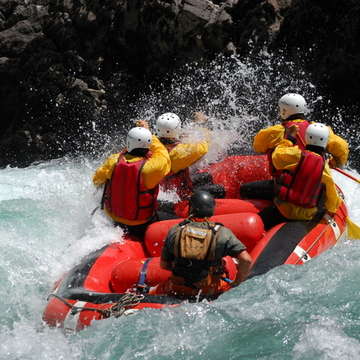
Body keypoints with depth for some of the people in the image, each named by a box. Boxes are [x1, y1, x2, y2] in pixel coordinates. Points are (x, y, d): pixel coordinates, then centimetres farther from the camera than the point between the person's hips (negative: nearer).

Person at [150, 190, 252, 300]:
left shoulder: (175, 231, -6)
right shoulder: (221, 233, -12)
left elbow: (163, 264, 2)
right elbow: (246, 260, -17)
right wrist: (236, 283, -2)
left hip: (178, 291, 3)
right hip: (211, 294, -3)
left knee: (158, 289, 34)